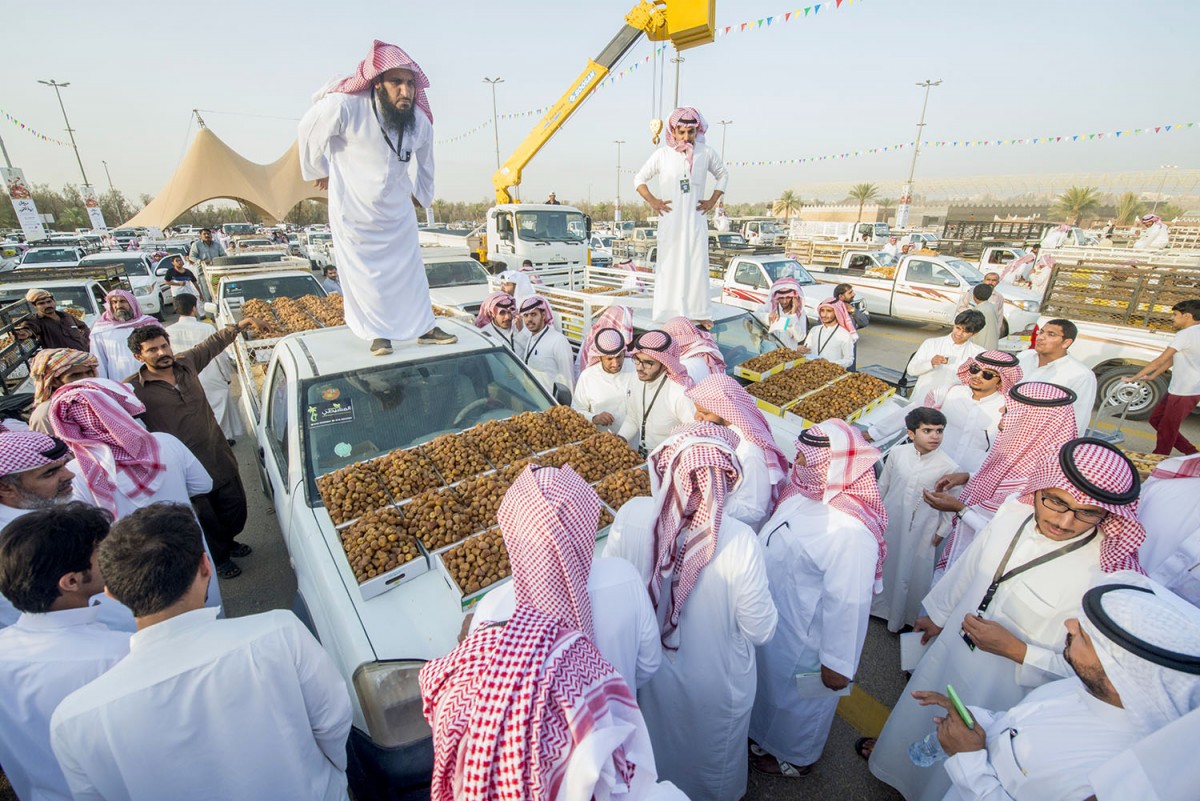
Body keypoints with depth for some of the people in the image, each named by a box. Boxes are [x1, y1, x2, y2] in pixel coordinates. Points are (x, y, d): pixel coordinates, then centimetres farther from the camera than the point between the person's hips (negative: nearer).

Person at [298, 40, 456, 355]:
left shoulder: (420, 121, -8)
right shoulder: (345, 107, -23)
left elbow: (426, 161, 12)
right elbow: (308, 130, -5)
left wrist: (423, 195, 21)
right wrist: (318, 169, 8)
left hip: (397, 208, 4)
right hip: (353, 207, -4)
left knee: (410, 267, 6)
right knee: (364, 272, 2)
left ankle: (424, 328, 17)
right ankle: (379, 334, 14)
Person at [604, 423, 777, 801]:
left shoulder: (630, 517, -29)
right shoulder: (739, 541, -35)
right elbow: (760, 630, -20)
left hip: (649, 671, 2)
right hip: (715, 685, -2)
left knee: (659, 748, 37)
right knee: (714, 759, 34)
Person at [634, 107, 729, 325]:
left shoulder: (706, 153, 5)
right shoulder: (662, 155, 2)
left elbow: (723, 175, 21)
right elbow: (639, 179, 10)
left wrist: (713, 200, 9)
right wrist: (652, 201, -2)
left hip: (696, 219, 1)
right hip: (670, 219, -1)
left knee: (697, 264, 0)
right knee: (670, 264, 0)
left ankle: (700, 312, 6)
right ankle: (671, 313, 7)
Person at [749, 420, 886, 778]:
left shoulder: (850, 532, -35)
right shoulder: (803, 492, -7)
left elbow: (848, 603, -28)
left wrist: (837, 664, -19)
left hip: (804, 640, -8)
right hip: (773, 621, 8)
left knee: (797, 700, 21)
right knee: (770, 686, 31)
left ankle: (794, 758, 50)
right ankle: (763, 734, 59)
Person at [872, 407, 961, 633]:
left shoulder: (949, 466, -18)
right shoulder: (897, 453, -12)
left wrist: (941, 532, -1)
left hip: (920, 531, -2)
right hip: (889, 523, 3)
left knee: (912, 573, 13)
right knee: (882, 565, 21)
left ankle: (901, 618, 37)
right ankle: (877, 604, 47)